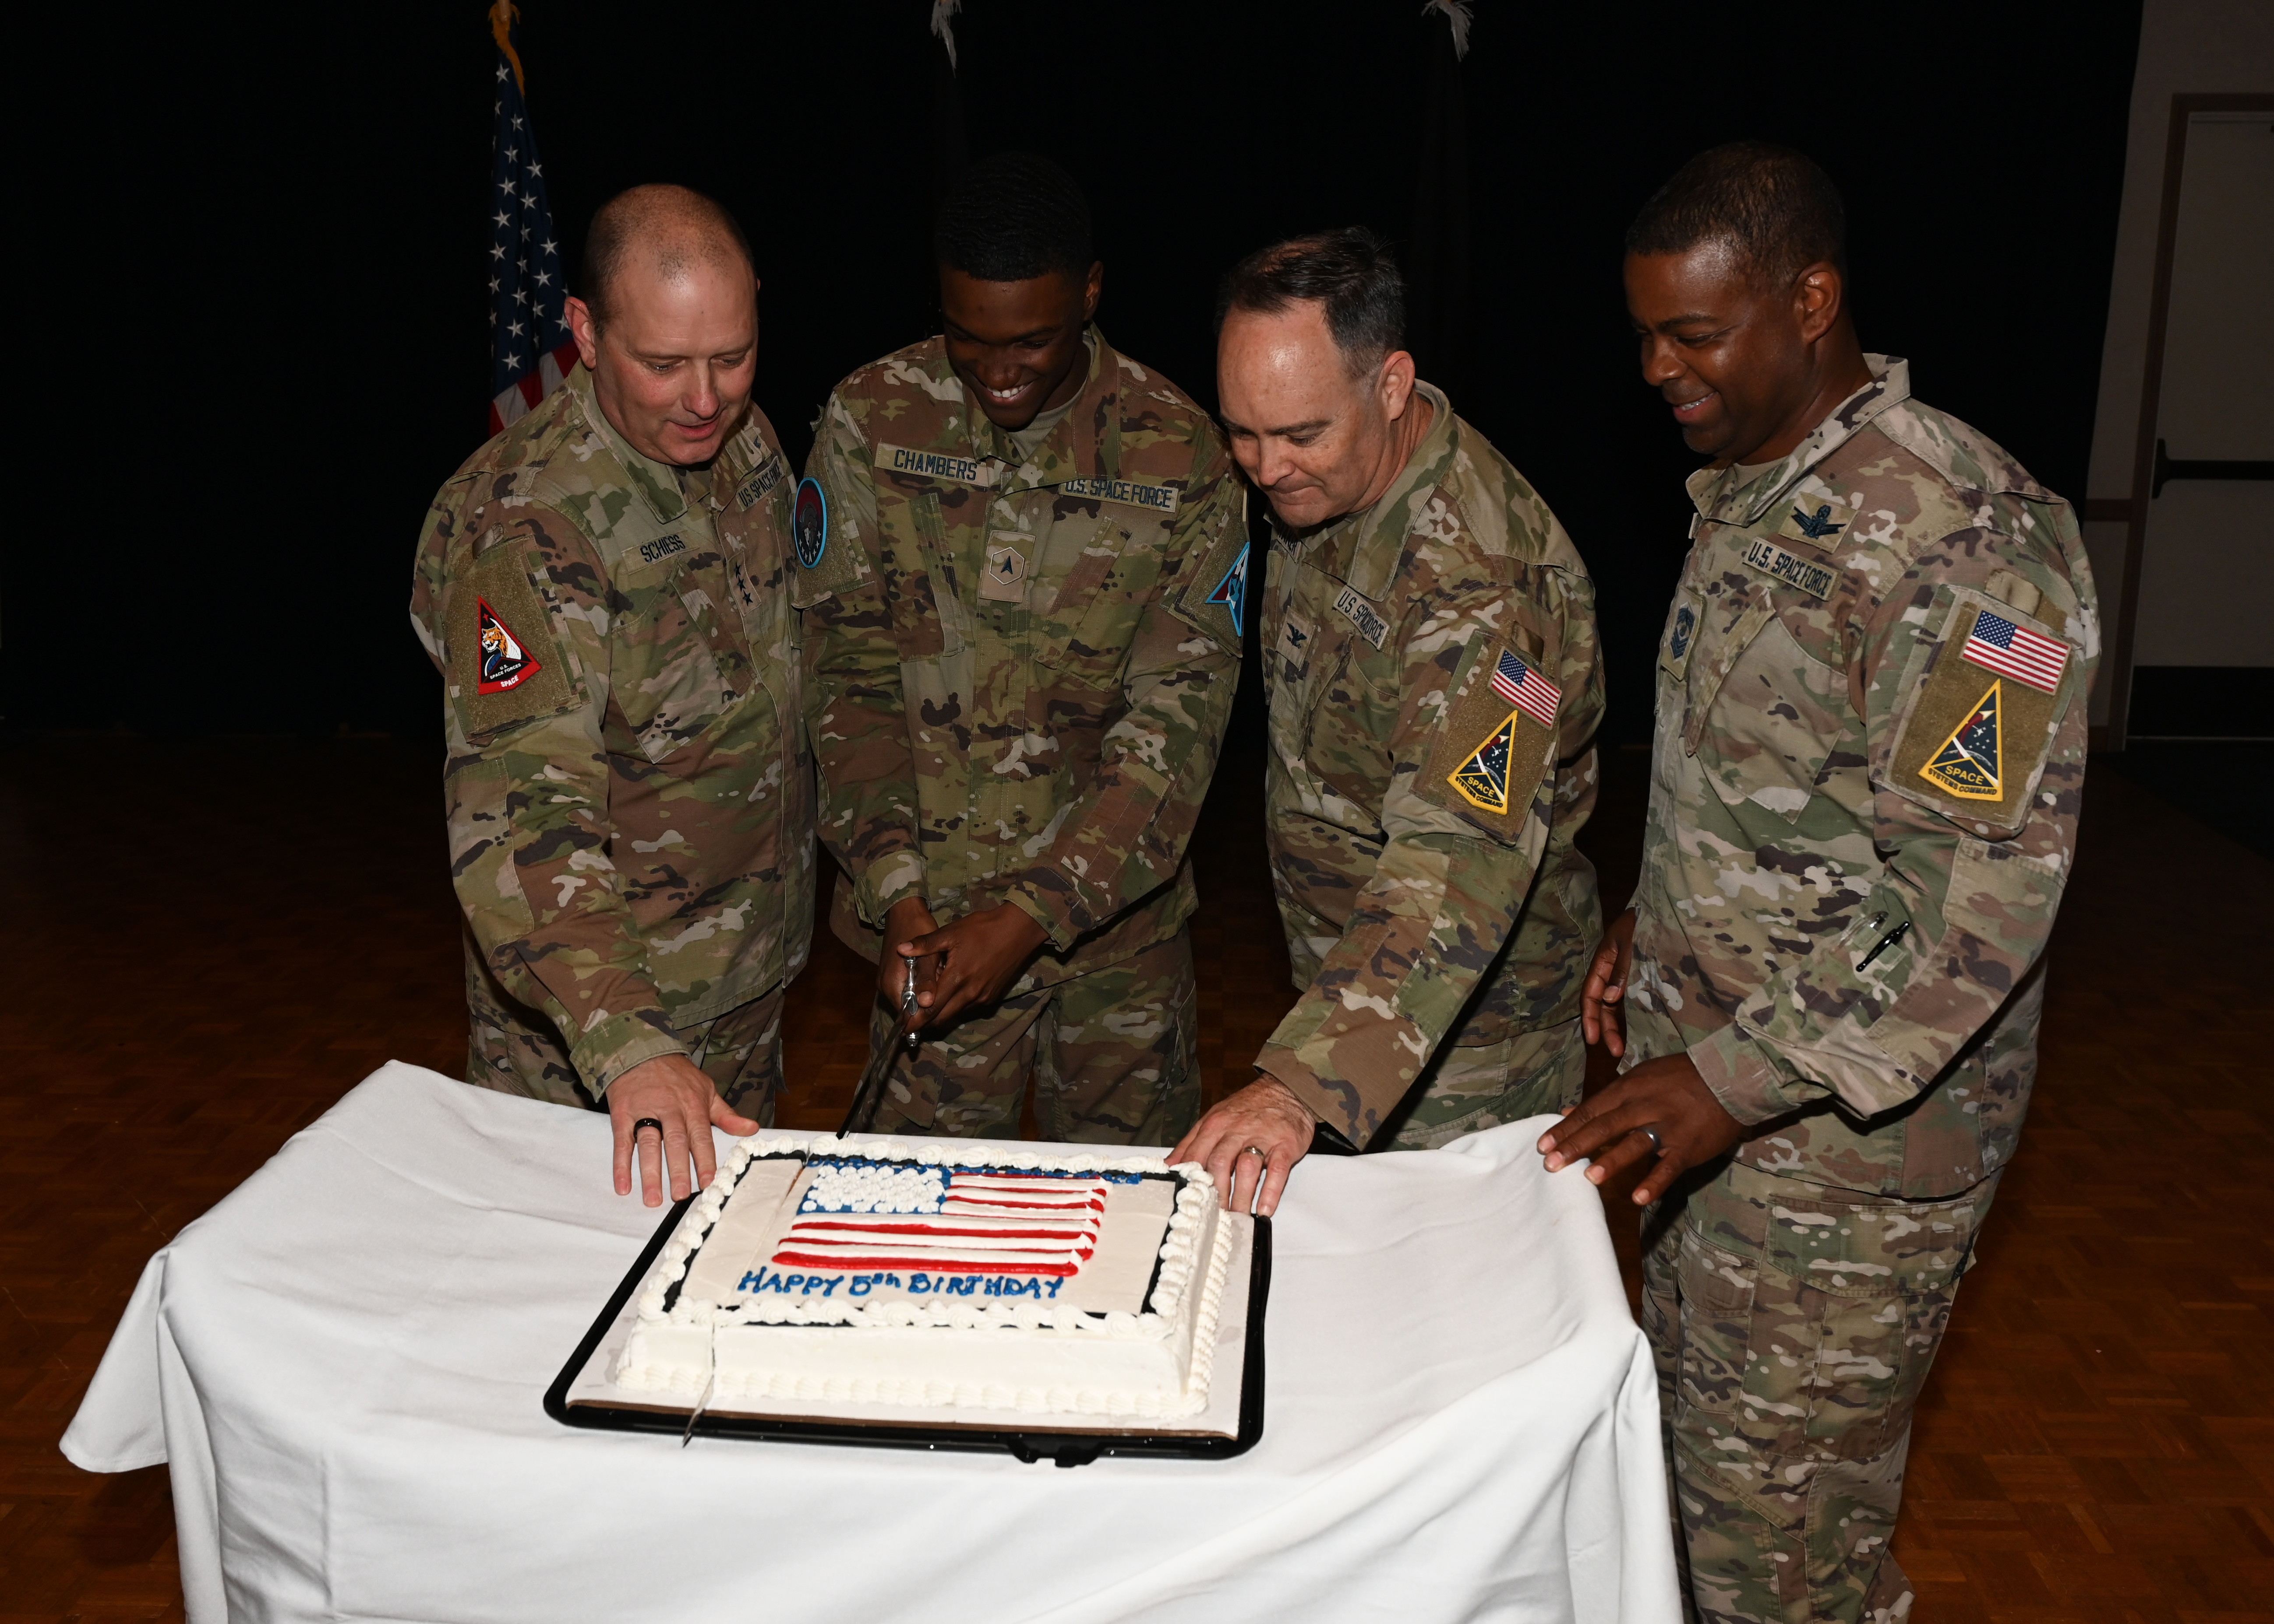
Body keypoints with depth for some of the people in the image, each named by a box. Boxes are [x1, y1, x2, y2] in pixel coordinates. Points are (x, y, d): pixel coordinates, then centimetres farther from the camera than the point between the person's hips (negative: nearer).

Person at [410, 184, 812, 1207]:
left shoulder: (745, 440, -3)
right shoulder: (527, 526, -28)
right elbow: (519, 818, -35)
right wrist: (630, 1048, -46)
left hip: (751, 982, 7)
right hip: (592, 1016, -7)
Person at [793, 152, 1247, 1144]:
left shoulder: (1179, 458, -7)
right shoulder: (870, 423, -5)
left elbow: (1176, 719, -10)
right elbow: (850, 672, -4)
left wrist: (1034, 913, -19)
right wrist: (897, 893, -15)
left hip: (1121, 915, 0)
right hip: (936, 913, 0)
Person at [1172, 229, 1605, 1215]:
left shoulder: (1477, 579, -33)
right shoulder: (1324, 488, -3)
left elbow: (1463, 858, -43)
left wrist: (1305, 1084, -55)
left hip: (1462, 1024, -8)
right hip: (1348, 983, 8)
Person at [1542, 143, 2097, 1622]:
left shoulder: (1960, 545, -23)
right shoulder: (1750, 491, 8)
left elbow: (1985, 895, -25)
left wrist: (1743, 1080, -27)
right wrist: (1655, 922, 10)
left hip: (1850, 1129, -9)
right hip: (1713, 1084, 9)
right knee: (1689, 1456, 22)